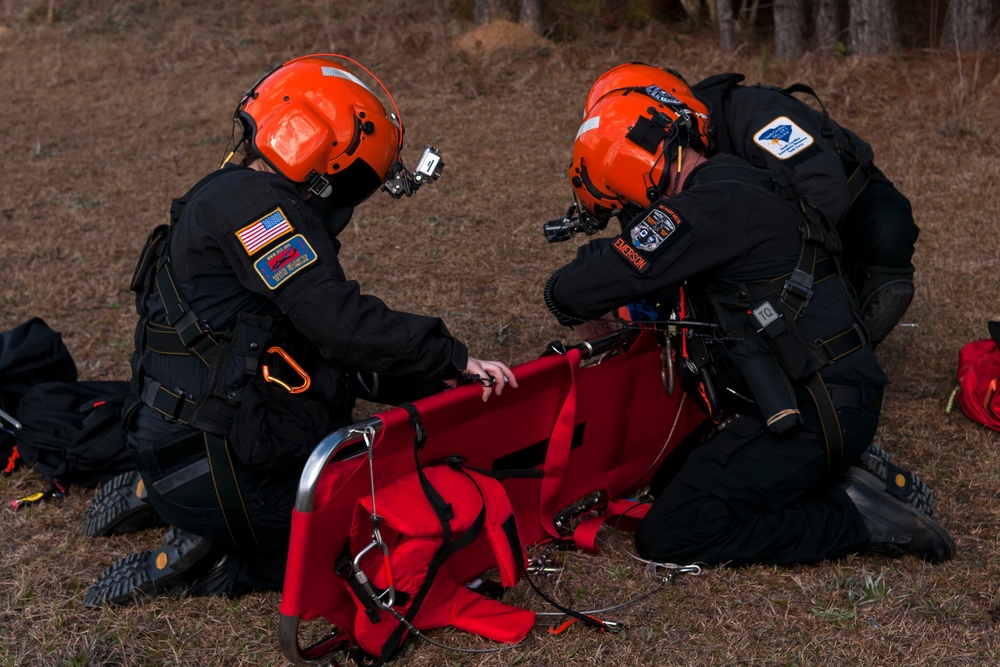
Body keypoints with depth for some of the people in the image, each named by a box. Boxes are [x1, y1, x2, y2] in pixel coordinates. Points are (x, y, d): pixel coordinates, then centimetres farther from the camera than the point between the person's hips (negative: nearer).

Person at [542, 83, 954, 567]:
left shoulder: (711, 207, -16)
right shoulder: (741, 187, 15)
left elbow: (575, 290, -17)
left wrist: (579, 311, 5)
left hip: (813, 417, -10)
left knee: (667, 537, -9)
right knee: (672, 483, 17)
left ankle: (857, 519, -7)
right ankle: (848, 481, 9)